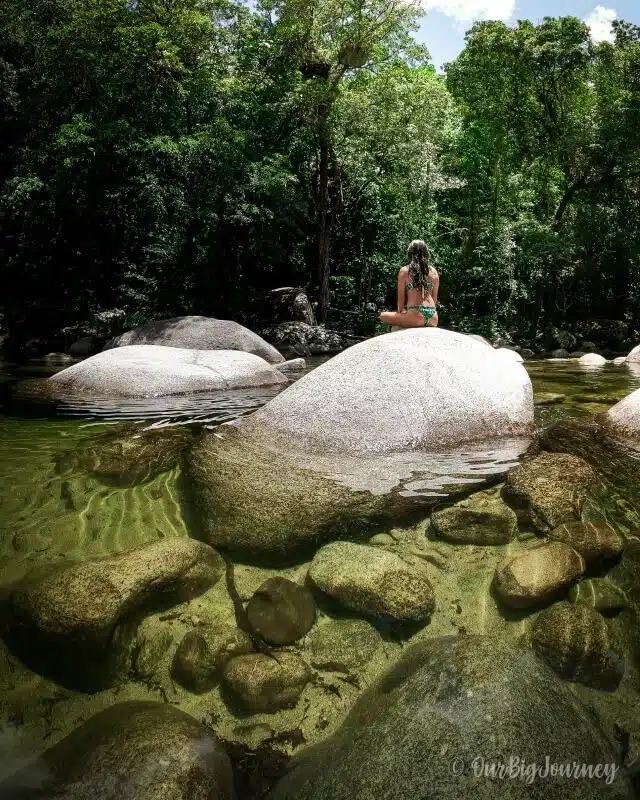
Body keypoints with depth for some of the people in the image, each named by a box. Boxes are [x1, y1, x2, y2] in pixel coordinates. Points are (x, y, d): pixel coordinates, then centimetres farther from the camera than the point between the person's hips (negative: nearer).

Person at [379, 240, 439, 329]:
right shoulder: (434, 272, 11)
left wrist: (400, 311, 20)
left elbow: (401, 298, 4)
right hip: (433, 318, 5)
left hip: (416, 316, -5)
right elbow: (434, 298, 16)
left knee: (383, 316, 12)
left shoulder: (404, 271, 1)